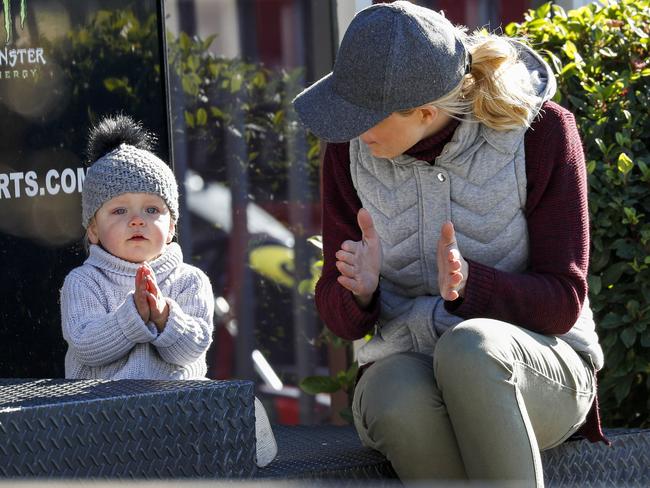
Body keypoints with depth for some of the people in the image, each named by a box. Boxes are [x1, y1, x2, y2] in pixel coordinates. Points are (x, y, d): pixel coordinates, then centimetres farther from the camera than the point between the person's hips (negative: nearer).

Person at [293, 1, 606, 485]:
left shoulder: (542, 132, -9)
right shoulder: (351, 150, 0)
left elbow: (561, 304, -9)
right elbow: (342, 316, 4)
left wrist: (467, 284, -29)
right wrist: (360, 287, -21)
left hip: (534, 374, -2)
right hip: (406, 370, 2)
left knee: (469, 349, -40)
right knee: (400, 402, -37)